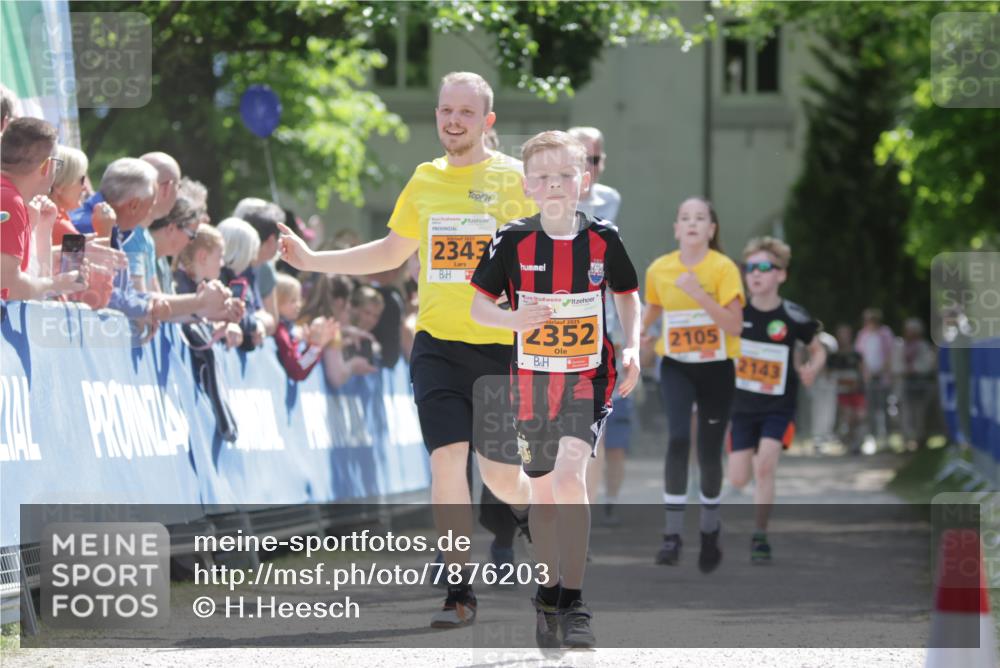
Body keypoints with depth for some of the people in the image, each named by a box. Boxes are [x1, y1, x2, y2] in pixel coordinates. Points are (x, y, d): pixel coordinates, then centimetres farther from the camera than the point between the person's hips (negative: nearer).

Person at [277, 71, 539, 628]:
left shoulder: (513, 179, -1)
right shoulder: (424, 180, 10)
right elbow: (391, 252, 24)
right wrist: (313, 259, 20)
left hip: (500, 346, -3)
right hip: (437, 343, 3)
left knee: (500, 473, -1)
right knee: (447, 459, -10)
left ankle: (534, 510, 35)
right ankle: (461, 590, -2)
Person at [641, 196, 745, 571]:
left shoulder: (723, 268, -13)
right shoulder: (659, 269, -4)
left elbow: (735, 326, -20)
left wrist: (699, 295, -29)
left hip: (717, 369, -1)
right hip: (676, 367, 1)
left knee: (709, 452, 5)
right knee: (677, 439, -20)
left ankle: (709, 531, 29)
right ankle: (672, 534, -21)